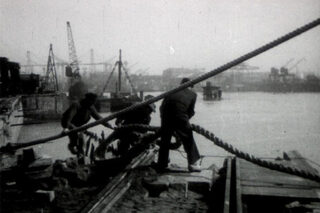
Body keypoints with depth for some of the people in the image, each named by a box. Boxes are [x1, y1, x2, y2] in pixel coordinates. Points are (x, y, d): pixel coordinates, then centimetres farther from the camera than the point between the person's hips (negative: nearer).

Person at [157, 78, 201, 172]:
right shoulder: (193, 94, 18)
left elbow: (162, 106, 22)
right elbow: (191, 111, 13)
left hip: (166, 116, 4)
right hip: (180, 116, -3)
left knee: (165, 140, 19)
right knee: (188, 140, 12)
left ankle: (161, 164, 31)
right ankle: (193, 163, 15)